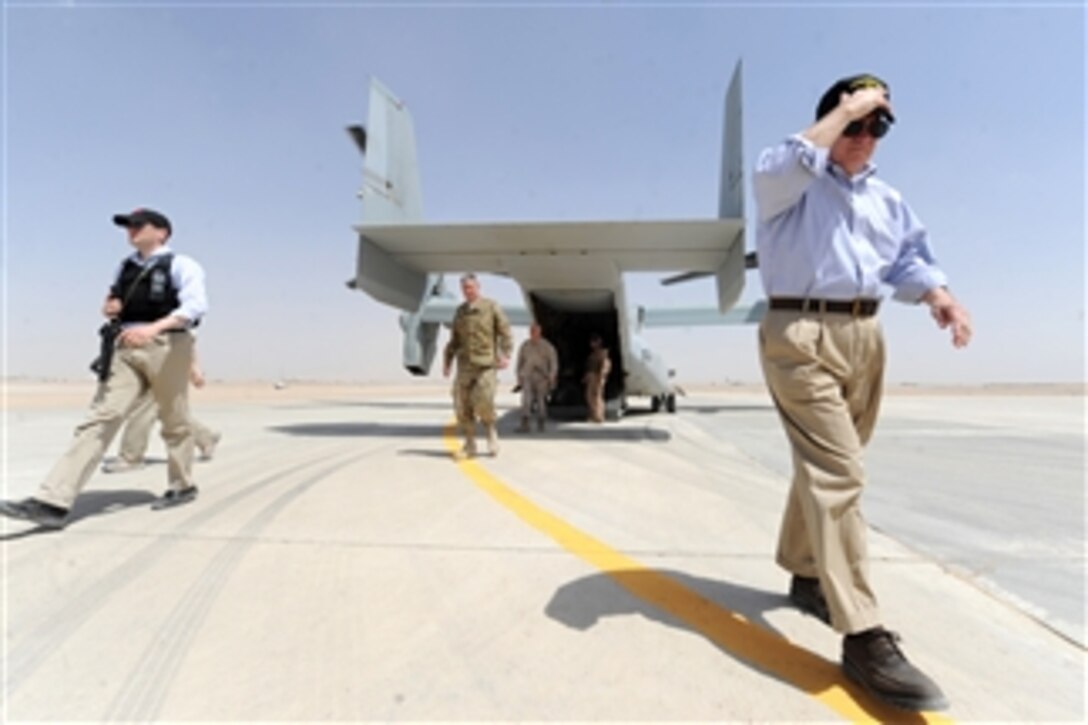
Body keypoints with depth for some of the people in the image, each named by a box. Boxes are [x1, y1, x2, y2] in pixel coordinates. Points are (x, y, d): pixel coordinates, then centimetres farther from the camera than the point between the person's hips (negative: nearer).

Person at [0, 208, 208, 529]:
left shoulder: (180, 265, -5)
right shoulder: (126, 266, 17)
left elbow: (196, 304, -22)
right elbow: (114, 301, 32)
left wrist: (153, 328, -35)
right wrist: (109, 307, 7)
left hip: (166, 346, -5)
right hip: (126, 347, 6)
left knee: (175, 422, 7)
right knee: (101, 417, -5)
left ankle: (182, 486, 26)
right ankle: (53, 502, -10)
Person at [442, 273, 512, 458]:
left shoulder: (491, 306, 2)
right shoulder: (460, 311, 14)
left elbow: (505, 332, -3)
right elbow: (454, 339, 18)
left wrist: (505, 355, -16)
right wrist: (447, 361, 10)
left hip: (486, 363, -4)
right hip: (465, 364, 4)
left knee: (483, 401, -18)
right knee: (462, 405, -2)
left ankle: (491, 431, 10)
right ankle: (469, 445, 9)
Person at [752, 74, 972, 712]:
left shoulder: (888, 200, 21)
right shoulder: (795, 184, 3)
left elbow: (910, 258, 15)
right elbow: (784, 166, -21)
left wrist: (939, 296, -5)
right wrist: (844, 108, -9)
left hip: (864, 337, 7)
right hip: (800, 335, -7)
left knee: (826, 467, 14)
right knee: (839, 472, -15)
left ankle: (806, 574, 32)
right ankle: (864, 636, -12)